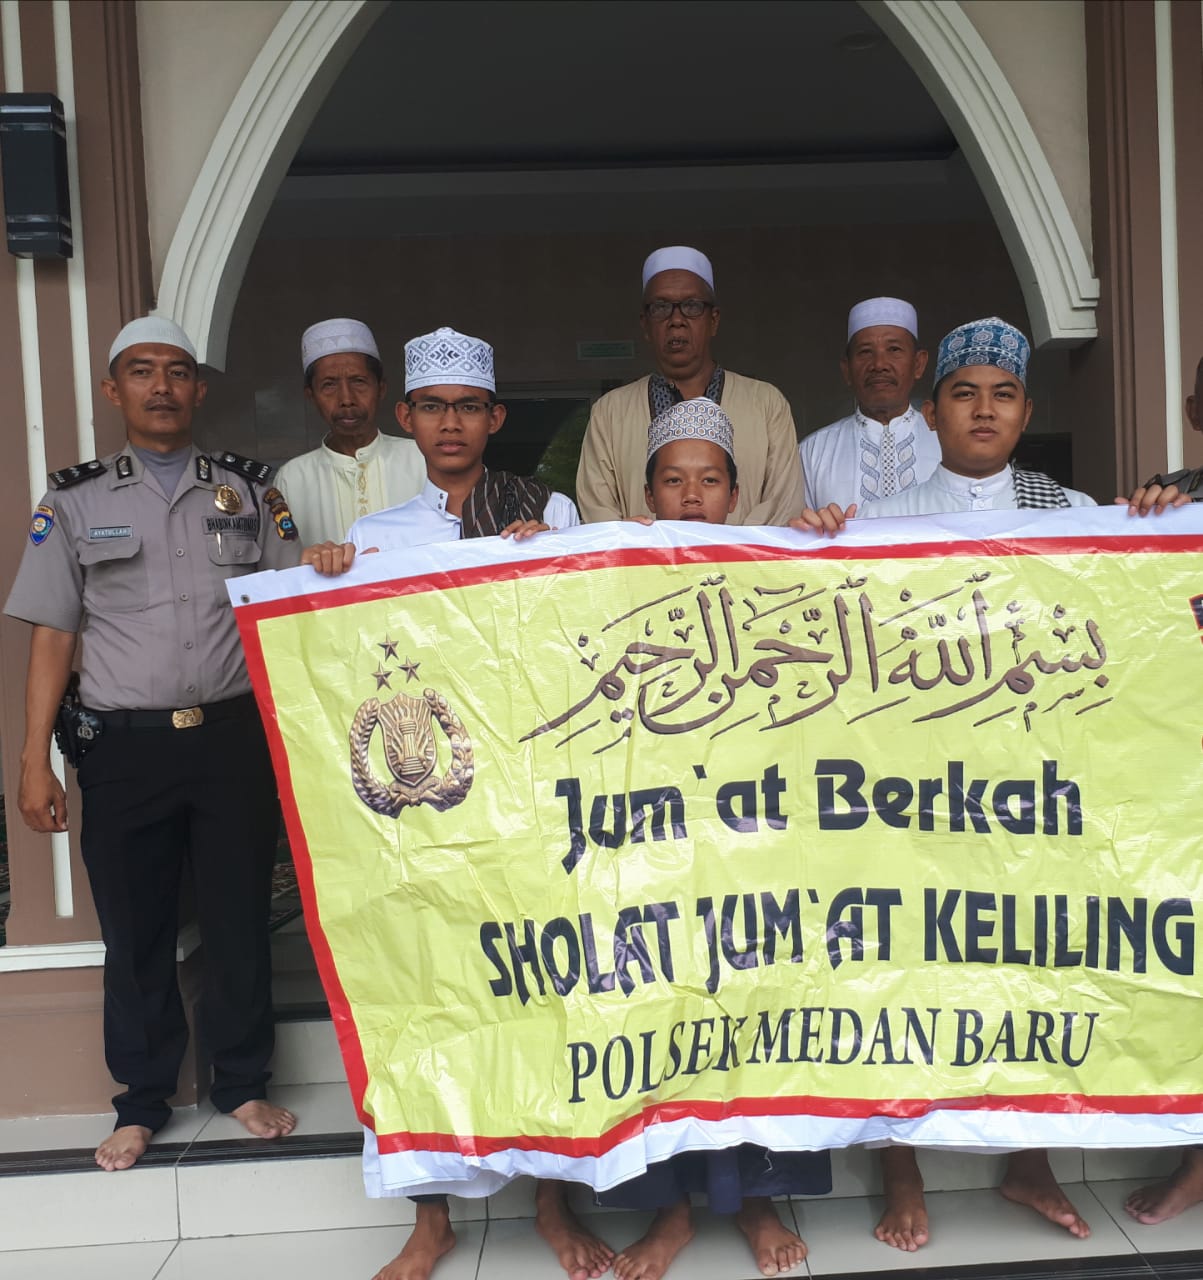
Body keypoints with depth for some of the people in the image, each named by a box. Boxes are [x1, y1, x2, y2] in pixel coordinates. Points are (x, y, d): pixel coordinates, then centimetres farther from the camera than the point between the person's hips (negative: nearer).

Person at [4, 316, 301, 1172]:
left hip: (235, 736, 0)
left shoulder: (250, 491, 8)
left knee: (240, 920, 9)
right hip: (125, 745, 0)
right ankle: (143, 1102, 28)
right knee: (135, 932, 10)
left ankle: (243, 1084, 28)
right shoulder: (75, 502, 7)